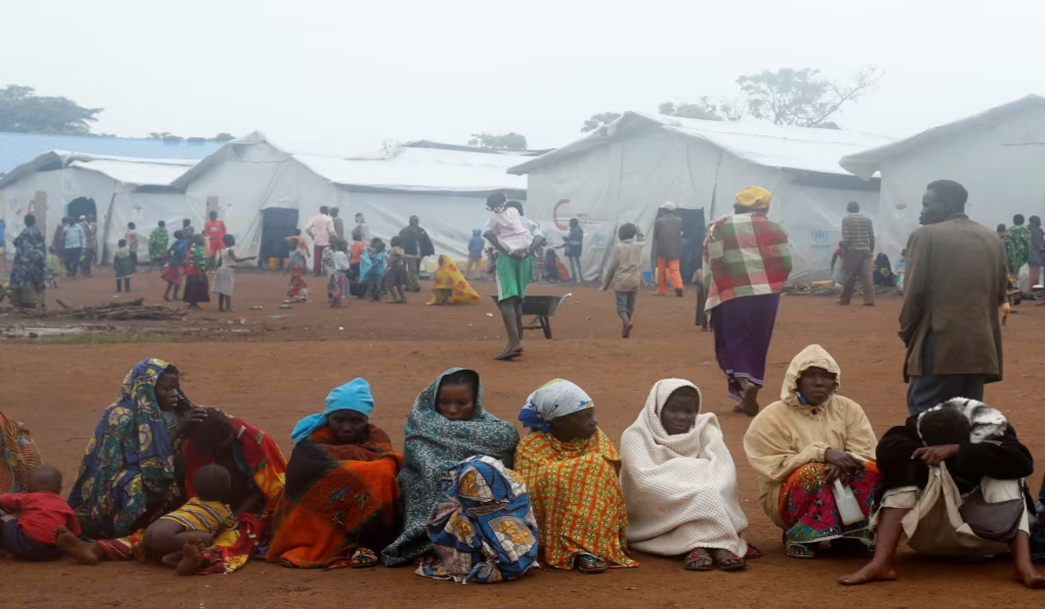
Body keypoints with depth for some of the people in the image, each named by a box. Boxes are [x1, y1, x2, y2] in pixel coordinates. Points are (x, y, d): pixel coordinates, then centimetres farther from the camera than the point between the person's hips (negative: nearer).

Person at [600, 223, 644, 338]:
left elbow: (612, 266, -5)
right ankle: (625, 330, 17)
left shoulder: (619, 247, -8)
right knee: (630, 306, 12)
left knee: (621, 306, -5)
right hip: (634, 281, 4)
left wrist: (606, 283, 2)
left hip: (621, 281, -4)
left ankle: (626, 323, -30)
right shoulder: (638, 247, 4)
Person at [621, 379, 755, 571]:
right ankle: (718, 545, -46)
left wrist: (706, 494, -32)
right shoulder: (636, 436, -7)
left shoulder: (705, 430, 3)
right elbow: (646, 480, -23)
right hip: (652, 519, -3)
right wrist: (701, 495, -27)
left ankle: (699, 547, -44)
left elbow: (725, 470, -12)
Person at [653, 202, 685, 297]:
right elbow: (680, 234, 12)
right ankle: (678, 288, -20)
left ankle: (661, 290, 14)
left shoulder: (659, 221, -7)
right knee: (674, 269, 0)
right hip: (675, 249, 2)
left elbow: (655, 235, -1)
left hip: (662, 249, -2)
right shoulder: (679, 220, 3)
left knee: (661, 270, 10)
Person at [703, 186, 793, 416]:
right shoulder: (773, 229, 5)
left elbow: (709, 269, 1)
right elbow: (785, 265, 3)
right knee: (756, 345, 14)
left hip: (730, 297, -1)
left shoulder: (718, 229, 5)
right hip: (765, 295, 1)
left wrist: (713, 293, 10)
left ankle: (743, 382, -21)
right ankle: (748, 397, 17)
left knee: (732, 344, 5)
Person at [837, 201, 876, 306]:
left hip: (852, 251, -3)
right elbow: (872, 237, 7)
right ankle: (869, 300, -10)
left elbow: (846, 238, -9)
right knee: (867, 275, -2)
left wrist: (844, 253, -4)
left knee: (849, 277, 4)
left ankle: (844, 299, 13)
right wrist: (871, 251, 17)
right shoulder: (867, 219, 10)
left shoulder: (846, 219, -2)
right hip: (865, 250, 3)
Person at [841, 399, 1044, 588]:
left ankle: (1023, 563, -41)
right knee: (903, 474, -23)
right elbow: (887, 452, -32)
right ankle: (881, 562, -36)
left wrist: (956, 451, -39)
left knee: (1004, 474, -26)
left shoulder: (991, 430, -16)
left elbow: (1022, 462, -35)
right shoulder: (919, 430, -14)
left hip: (985, 534, -1)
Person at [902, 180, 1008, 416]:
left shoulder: (926, 236, -5)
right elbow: (1000, 293, 15)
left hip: (938, 347, -6)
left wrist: (907, 333, 4)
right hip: (981, 347, 6)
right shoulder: (992, 240, 14)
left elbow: (913, 293, -8)